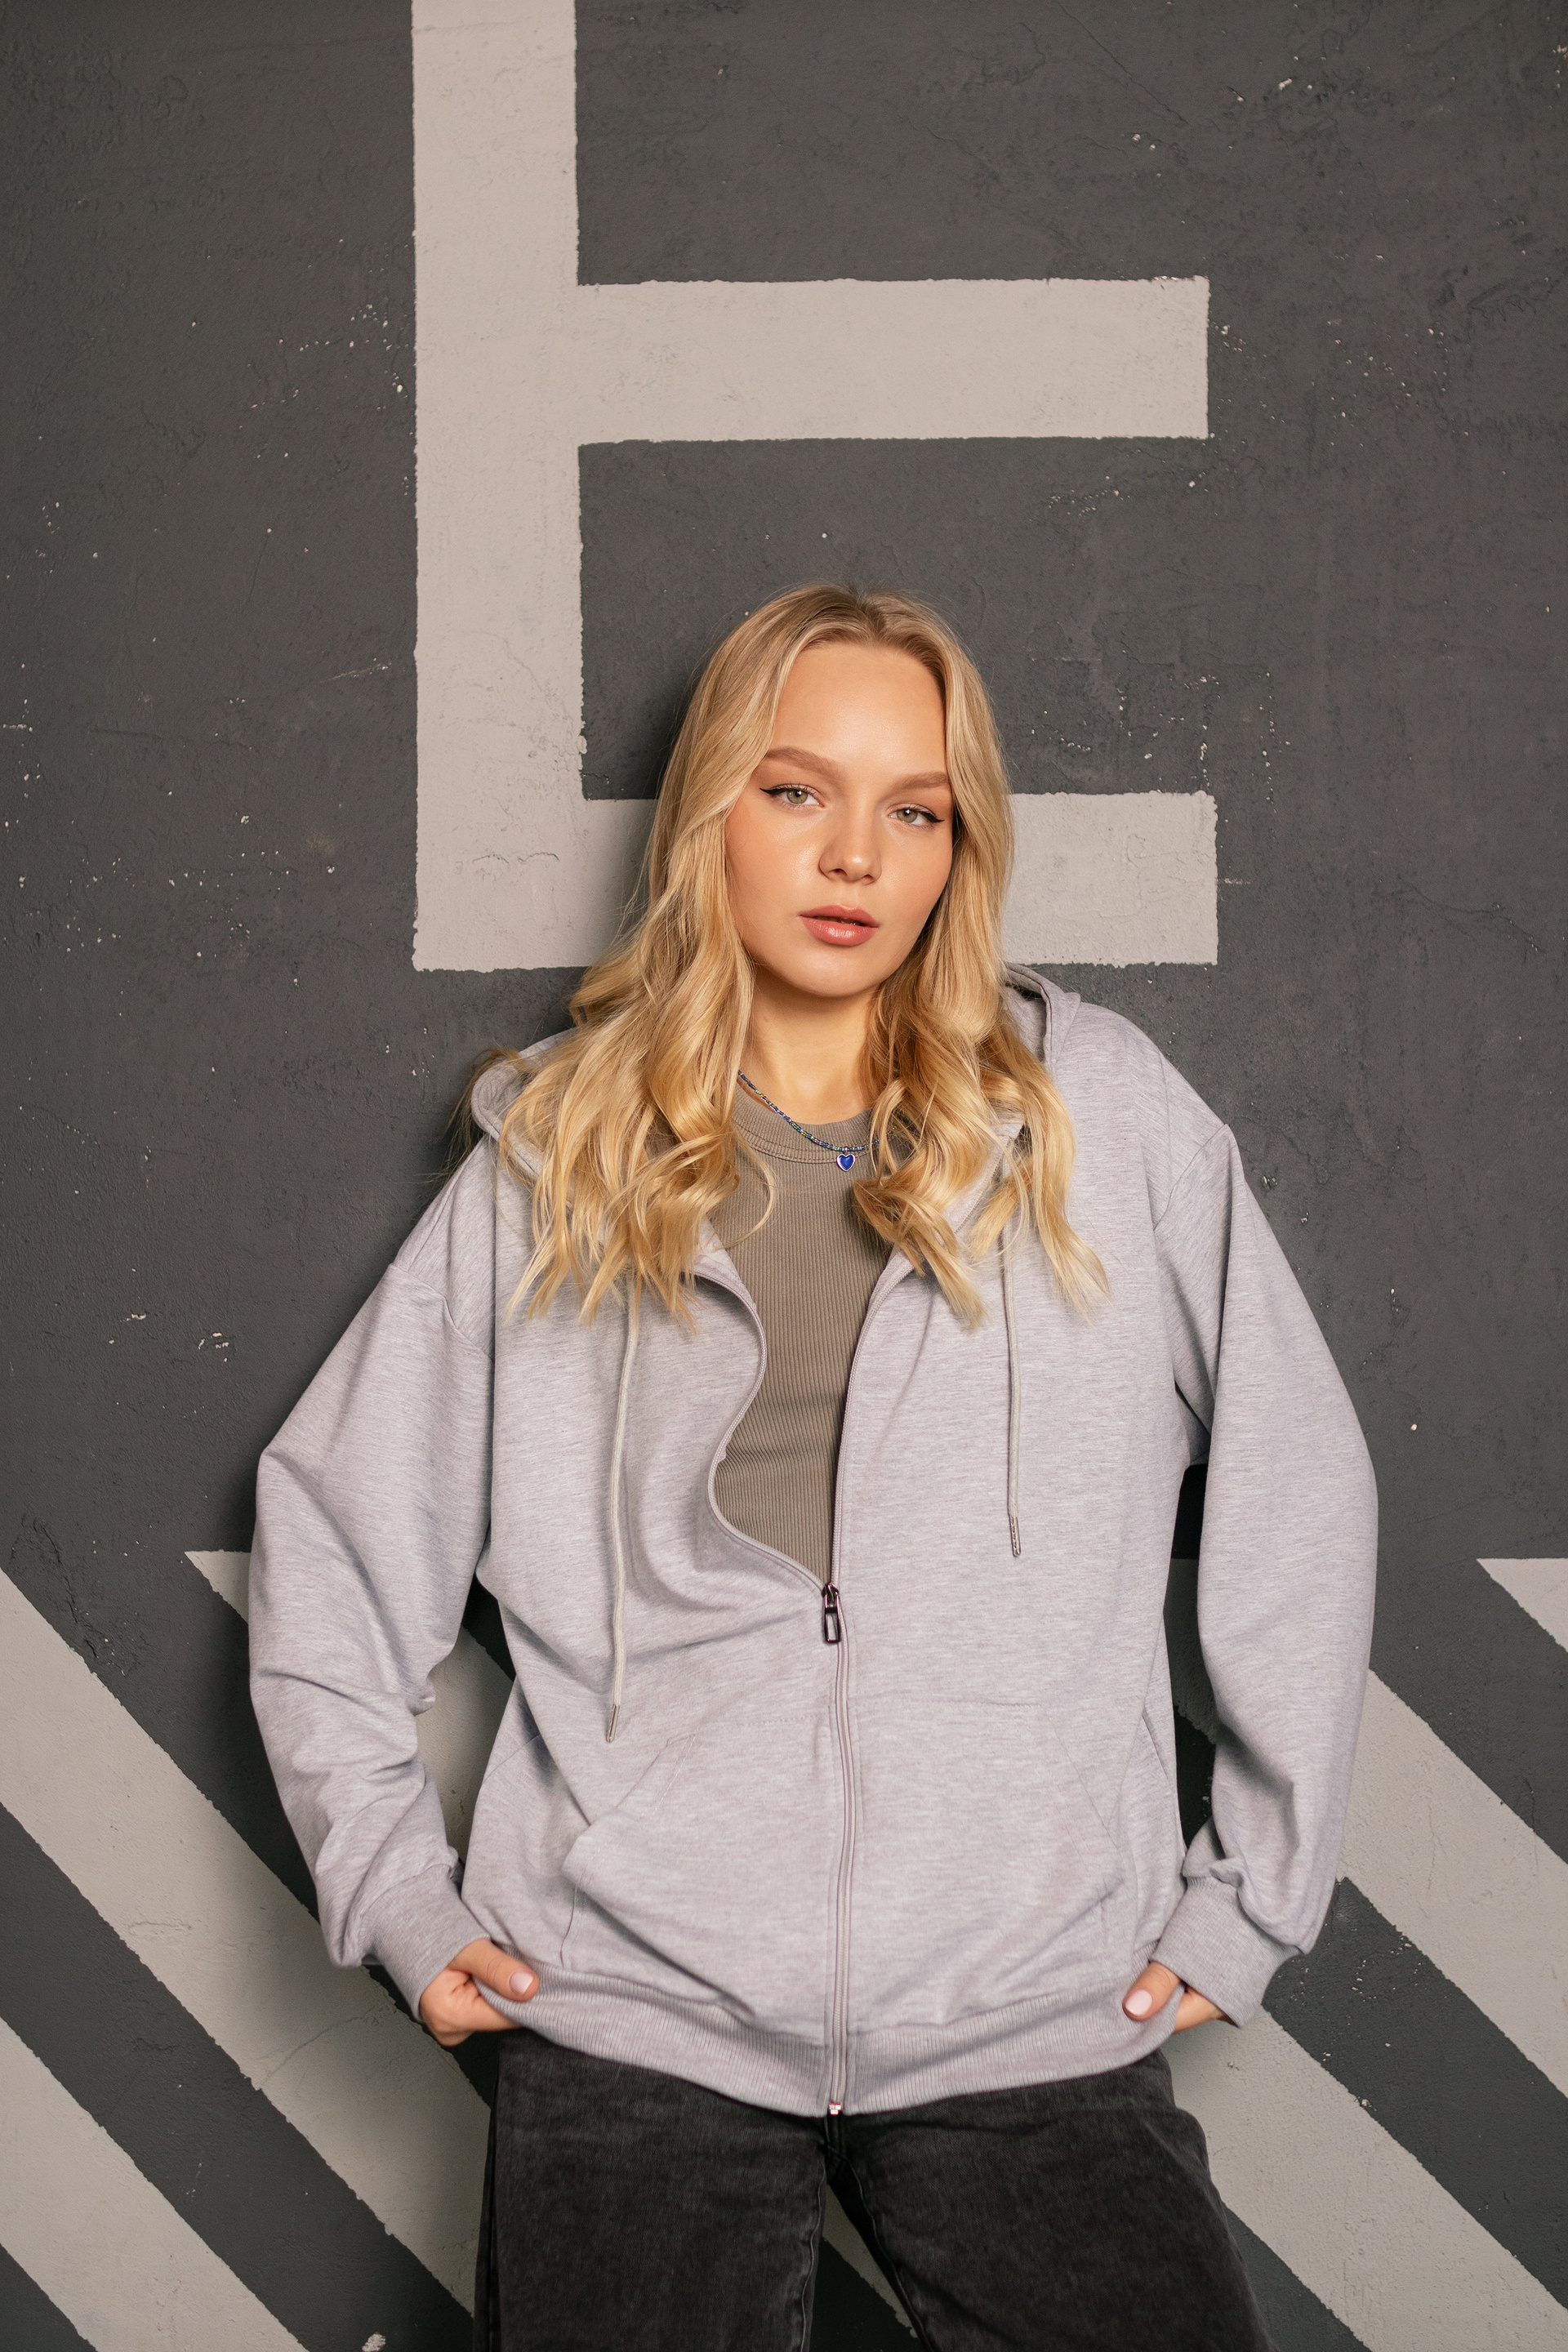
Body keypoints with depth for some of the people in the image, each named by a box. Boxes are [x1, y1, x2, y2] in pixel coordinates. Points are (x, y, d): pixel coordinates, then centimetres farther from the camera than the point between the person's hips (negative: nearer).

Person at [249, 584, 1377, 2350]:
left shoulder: (1104, 1117, 4)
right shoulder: (558, 1161, 5)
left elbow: (1298, 1496, 7)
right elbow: (327, 1525, 11)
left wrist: (1249, 1900, 6)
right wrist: (394, 1893, 5)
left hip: (1041, 2022, 0)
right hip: (633, 2021, 0)